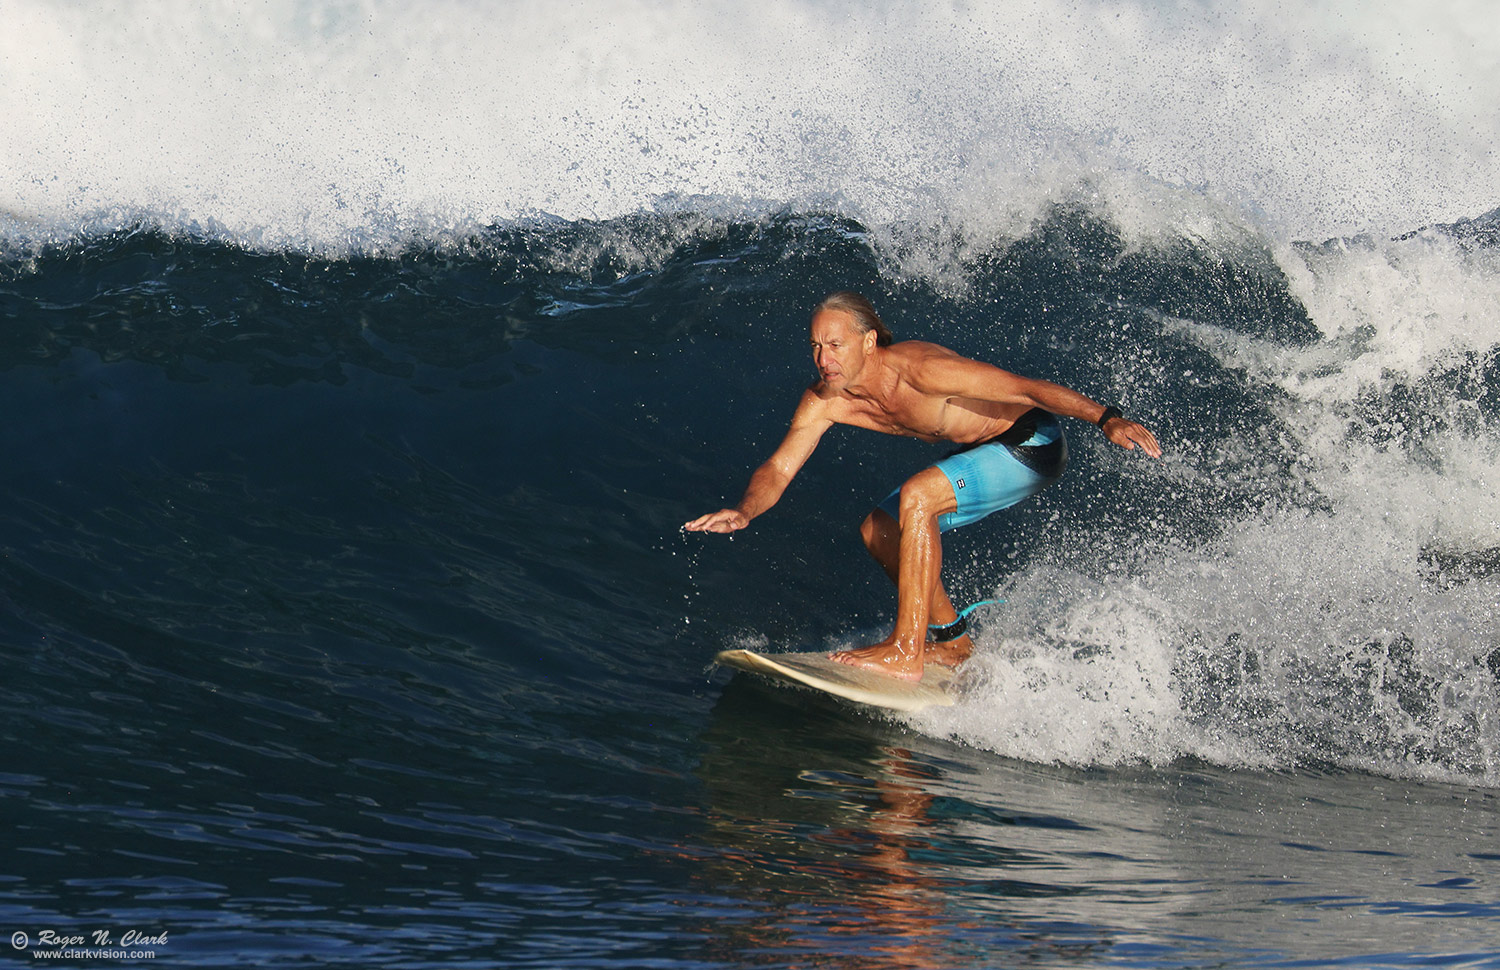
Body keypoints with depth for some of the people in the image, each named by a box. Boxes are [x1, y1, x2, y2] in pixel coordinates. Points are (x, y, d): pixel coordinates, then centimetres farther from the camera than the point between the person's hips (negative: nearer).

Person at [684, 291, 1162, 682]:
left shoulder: (917, 369, -32)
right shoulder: (823, 401, -10)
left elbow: (1028, 387, -31)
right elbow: (779, 467, -11)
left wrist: (1106, 419, -38)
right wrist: (744, 511, -32)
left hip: (1032, 443, -8)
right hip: (984, 453, 9)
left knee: (917, 497, -27)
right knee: (880, 530, 4)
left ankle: (907, 651, -24)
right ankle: (952, 643, 16)